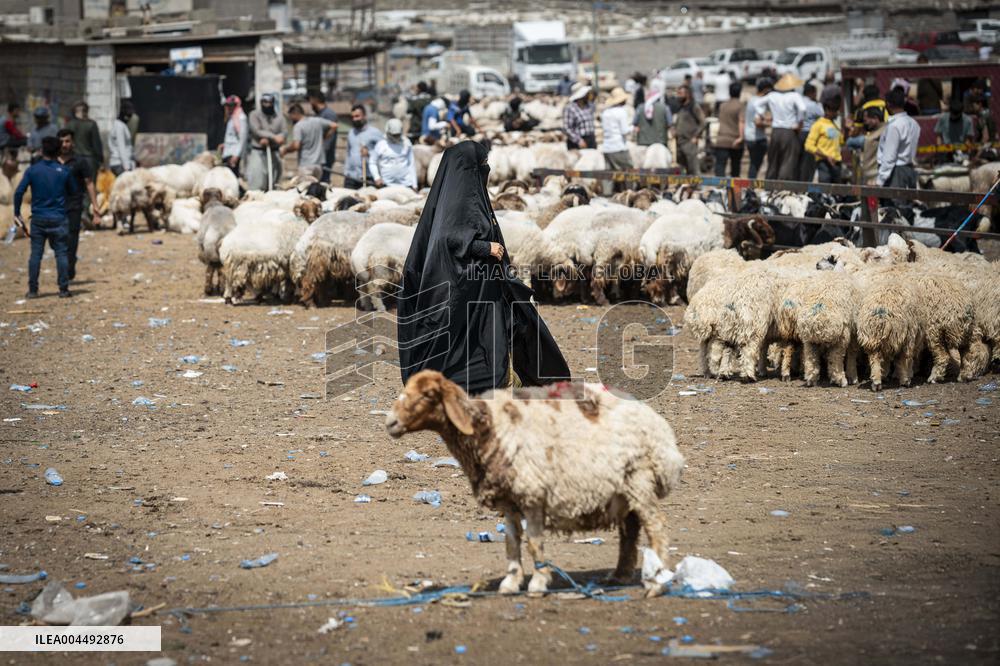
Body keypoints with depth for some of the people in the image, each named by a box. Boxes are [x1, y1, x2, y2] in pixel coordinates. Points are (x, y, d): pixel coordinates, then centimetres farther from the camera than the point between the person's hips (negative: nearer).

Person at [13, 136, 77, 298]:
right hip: (58, 219, 0)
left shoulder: (32, 170, -4)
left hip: (38, 219, 1)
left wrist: (17, 212, 1)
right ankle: (63, 289, 3)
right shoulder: (64, 171, -3)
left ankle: (32, 290, 6)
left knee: (35, 254, 5)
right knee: (61, 254, 4)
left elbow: (19, 191, -8)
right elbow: (73, 191, 9)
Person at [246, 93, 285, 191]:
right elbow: (257, 131, -11)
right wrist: (274, 137, -21)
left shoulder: (279, 117, 11)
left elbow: (283, 134, 1)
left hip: (274, 152, 4)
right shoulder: (255, 115, 2)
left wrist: (268, 139, -16)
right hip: (258, 152, -4)